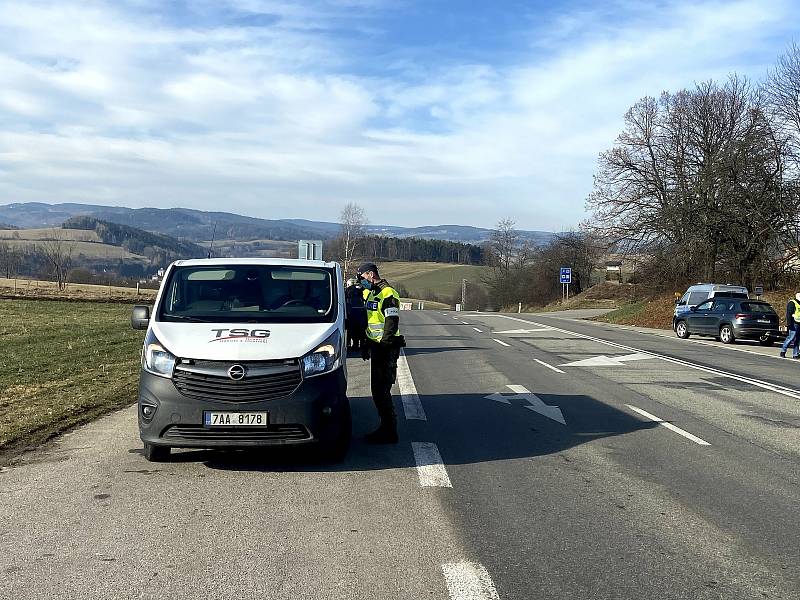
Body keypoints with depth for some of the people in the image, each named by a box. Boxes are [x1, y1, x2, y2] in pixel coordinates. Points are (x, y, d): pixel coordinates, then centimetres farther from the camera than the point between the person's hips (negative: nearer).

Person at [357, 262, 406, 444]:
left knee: (381, 390, -9)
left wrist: (383, 346, -21)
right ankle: (386, 427, 21)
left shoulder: (388, 294, -14)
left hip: (387, 348, -10)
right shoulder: (368, 293, 17)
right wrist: (366, 345, 21)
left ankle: (389, 433, -4)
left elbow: (392, 323, -19)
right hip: (375, 346, 10)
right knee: (378, 390, 12)